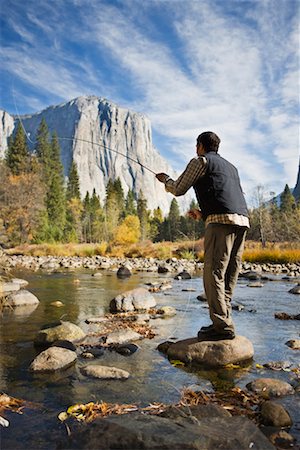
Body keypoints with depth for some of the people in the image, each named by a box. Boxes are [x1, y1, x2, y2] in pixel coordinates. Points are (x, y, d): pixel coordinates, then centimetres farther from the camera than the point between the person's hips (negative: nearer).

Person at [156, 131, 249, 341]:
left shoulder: (201, 161, 8)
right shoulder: (231, 166, 31)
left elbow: (178, 190, 9)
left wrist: (165, 179, 30)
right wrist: (203, 213, 35)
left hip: (222, 221, -8)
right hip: (242, 221, 8)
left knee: (214, 273, -8)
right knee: (229, 275, 9)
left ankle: (223, 326, -10)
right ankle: (223, 322, 13)